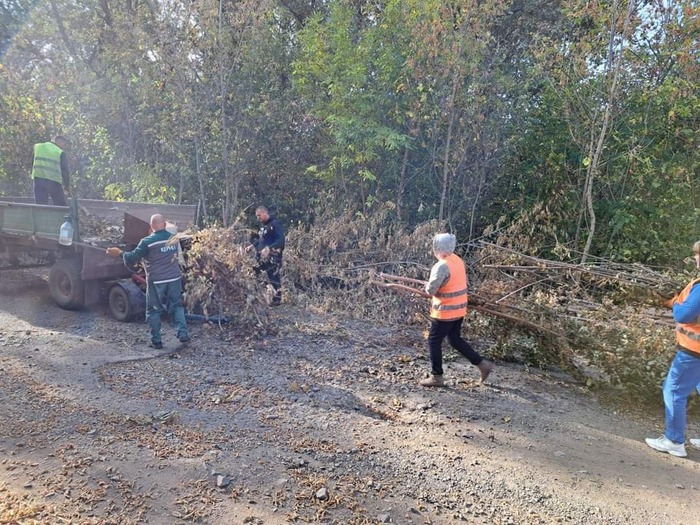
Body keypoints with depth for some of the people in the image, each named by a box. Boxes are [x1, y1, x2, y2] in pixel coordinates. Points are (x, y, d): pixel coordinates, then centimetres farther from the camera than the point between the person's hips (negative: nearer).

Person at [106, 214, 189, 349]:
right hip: (174, 279, 4)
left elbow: (132, 258, -10)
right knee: (176, 306, 13)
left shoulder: (147, 241, -13)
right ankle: (183, 334, 2)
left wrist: (120, 253, 6)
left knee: (154, 310, 8)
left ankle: (156, 341, 11)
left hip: (156, 281, -4)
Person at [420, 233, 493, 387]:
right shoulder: (457, 260, 5)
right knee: (455, 340, 21)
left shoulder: (442, 266, -23)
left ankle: (437, 377, 14)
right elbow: (463, 282, 15)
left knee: (434, 341, 6)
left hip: (445, 311, -9)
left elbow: (431, 290, -22)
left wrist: (427, 287, 1)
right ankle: (482, 364, 20)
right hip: (459, 309, 9)